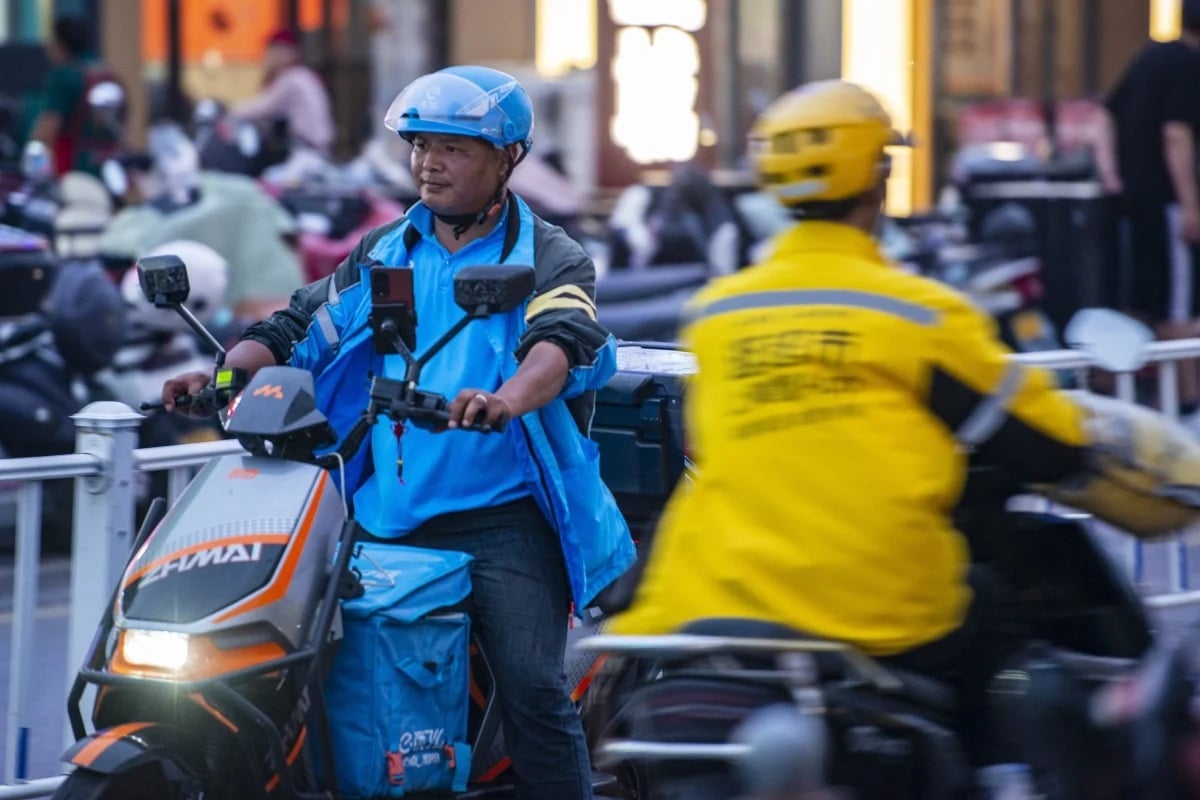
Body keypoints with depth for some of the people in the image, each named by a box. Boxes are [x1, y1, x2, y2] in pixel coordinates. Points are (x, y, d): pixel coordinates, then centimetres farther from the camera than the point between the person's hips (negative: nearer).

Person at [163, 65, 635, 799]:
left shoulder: (549, 259, 0)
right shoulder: (384, 255, 17)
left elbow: (562, 341, -20)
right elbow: (303, 325, 13)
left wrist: (511, 397, -43)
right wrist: (224, 373, -8)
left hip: (505, 518, -5)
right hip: (389, 513, 5)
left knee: (533, 687, -19)